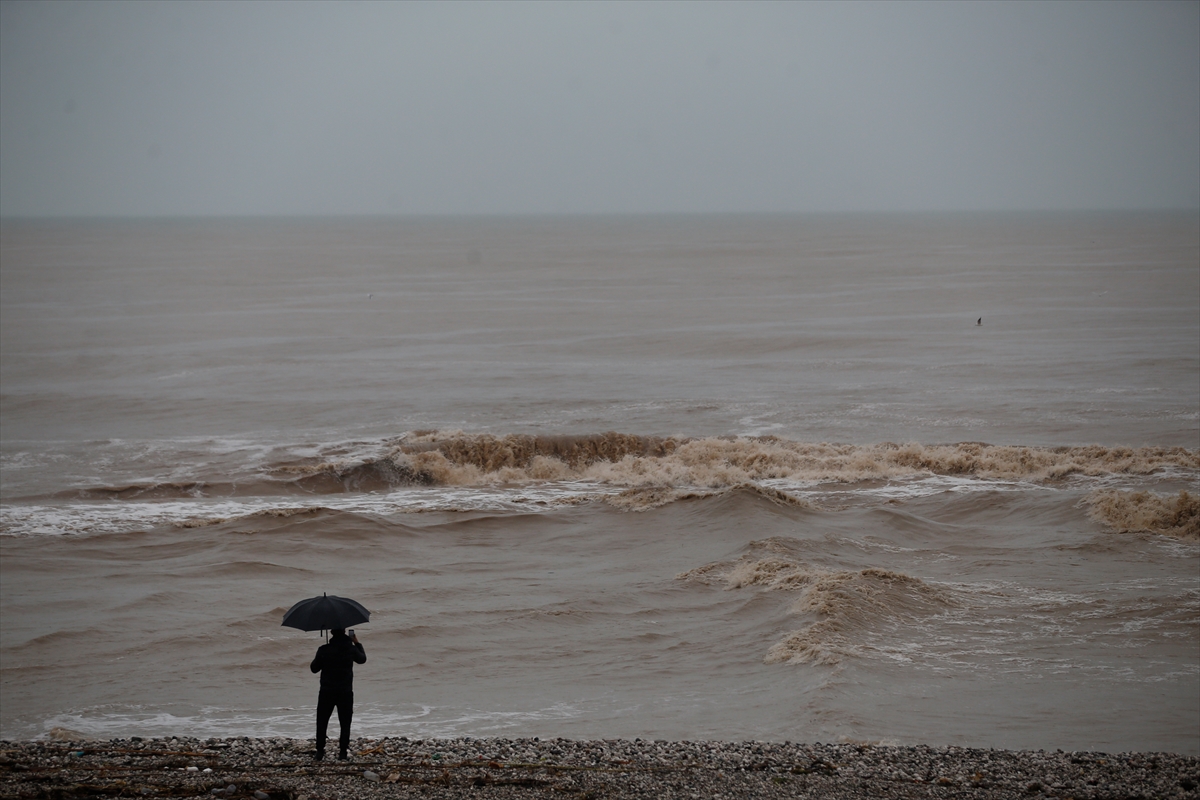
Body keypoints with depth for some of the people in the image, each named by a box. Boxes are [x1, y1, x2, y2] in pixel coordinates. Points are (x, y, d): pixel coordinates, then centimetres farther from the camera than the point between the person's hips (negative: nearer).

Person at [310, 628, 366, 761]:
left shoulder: (324, 650, -9)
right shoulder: (351, 649, -6)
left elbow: (314, 668, 0)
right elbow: (362, 659, 14)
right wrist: (357, 644, 25)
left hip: (327, 692, 0)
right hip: (345, 692, 0)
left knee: (322, 722, 10)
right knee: (345, 723, 7)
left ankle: (320, 751, 7)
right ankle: (343, 752, 3)